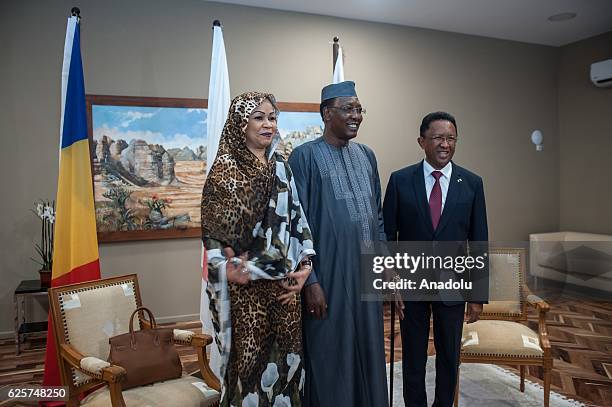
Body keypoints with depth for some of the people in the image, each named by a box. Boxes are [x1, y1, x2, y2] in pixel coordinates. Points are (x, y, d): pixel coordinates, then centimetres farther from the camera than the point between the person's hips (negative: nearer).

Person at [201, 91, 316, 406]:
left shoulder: (281, 168, 9)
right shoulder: (225, 170, -8)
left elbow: (297, 220, 9)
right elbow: (214, 233, -10)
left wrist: (304, 267, 0)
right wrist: (232, 271, -19)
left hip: (285, 282, 5)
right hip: (246, 286, -5)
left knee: (286, 354, 14)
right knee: (251, 358, 6)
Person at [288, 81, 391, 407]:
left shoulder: (366, 155, 10)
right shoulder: (305, 156, -9)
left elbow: (377, 215, 14)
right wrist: (310, 281, -14)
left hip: (366, 275, 6)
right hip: (328, 277, -5)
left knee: (368, 353, 16)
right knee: (330, 358, 8)